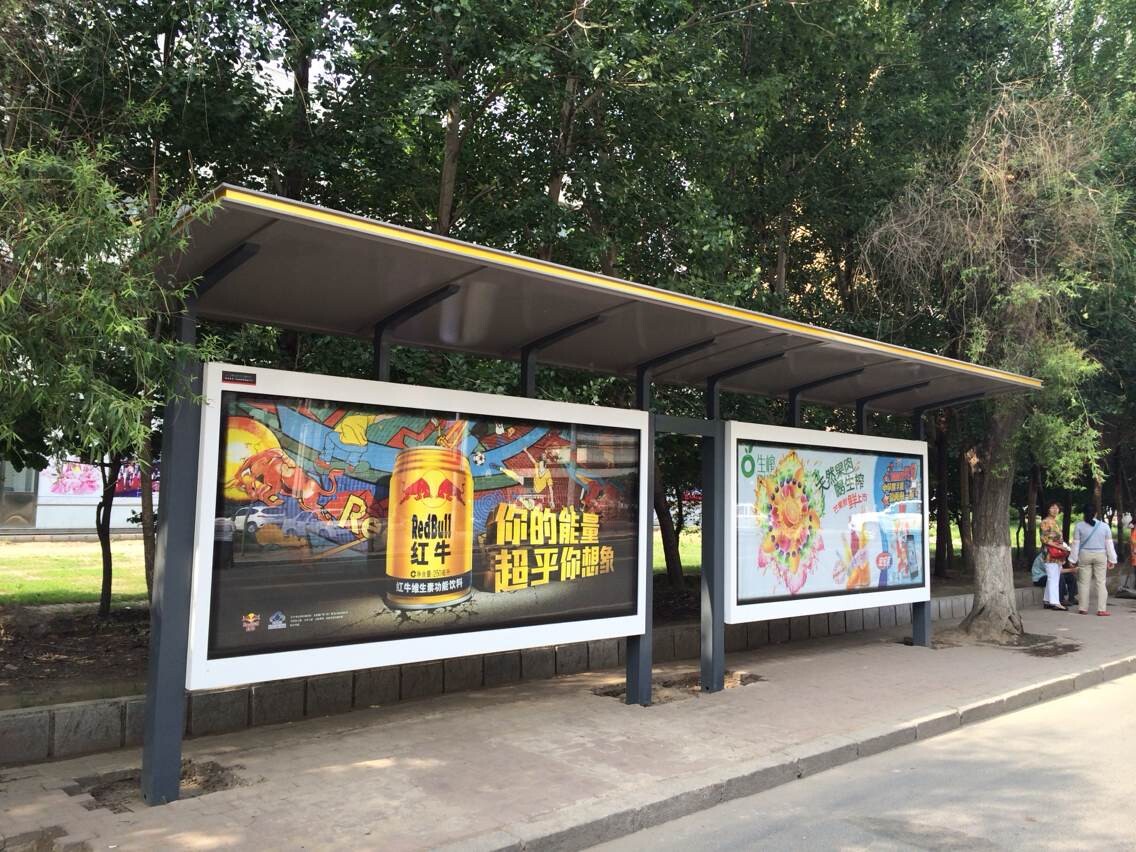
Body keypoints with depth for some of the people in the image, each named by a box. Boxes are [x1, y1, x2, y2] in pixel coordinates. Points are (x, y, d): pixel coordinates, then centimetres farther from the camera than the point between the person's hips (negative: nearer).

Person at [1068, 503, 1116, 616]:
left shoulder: (1079, 526, -4)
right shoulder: (1104, 526, -1)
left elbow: (1076, 544, -2)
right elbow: (1109, 544, 2)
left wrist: (1073, 559, 4)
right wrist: (1111, 559, 9)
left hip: (1084, 556, 0)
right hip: (1100, 556, 1)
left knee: (1084, 582, 5)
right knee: (1101, 582, 4)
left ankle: (1083, 608, 7)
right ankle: (1102, 609, 0)